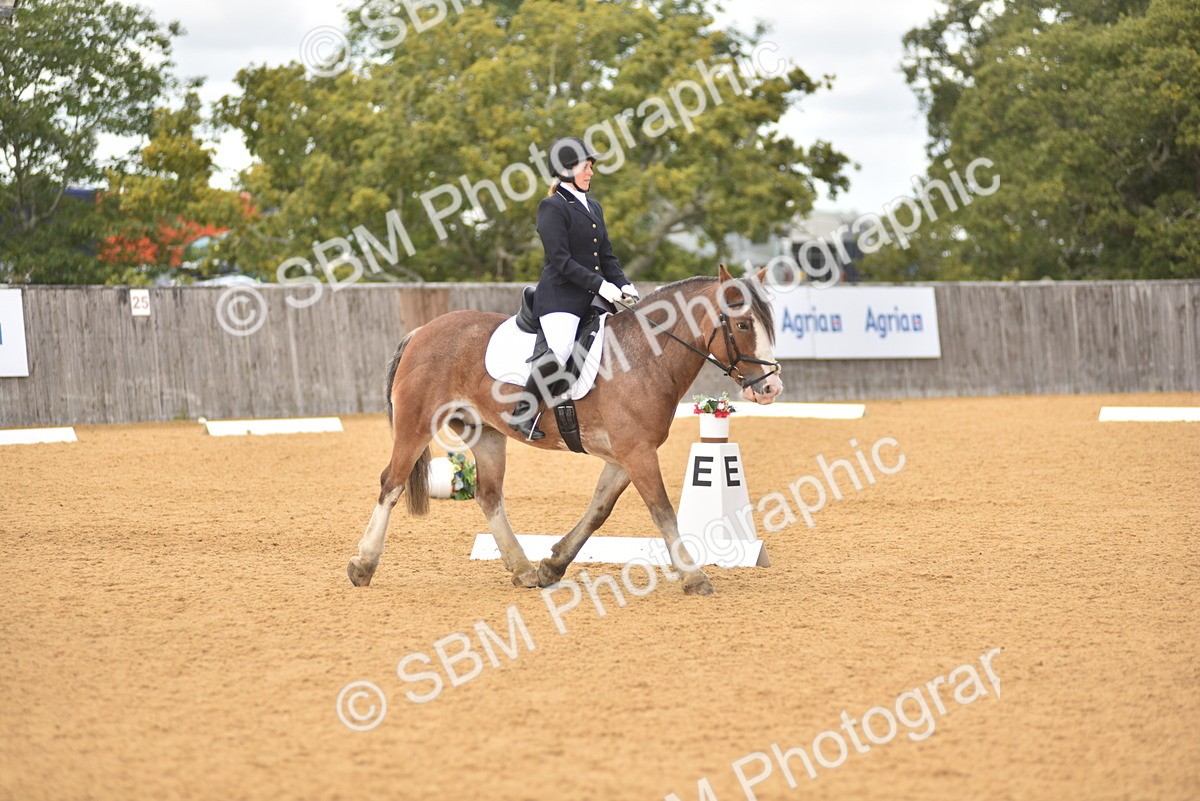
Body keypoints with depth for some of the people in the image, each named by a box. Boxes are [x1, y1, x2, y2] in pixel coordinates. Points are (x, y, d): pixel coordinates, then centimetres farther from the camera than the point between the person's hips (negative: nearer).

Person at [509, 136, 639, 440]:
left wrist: (624, 285, 2)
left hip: (592, 299, 9)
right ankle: (522, 412, -13)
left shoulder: (593, 208, 19)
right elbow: (561, 261, -14)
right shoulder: (553, 207, -7)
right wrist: (601, 285, -18)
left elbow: (607, 256, 20)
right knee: (560, 352, -28)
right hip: (559, 295, -9)